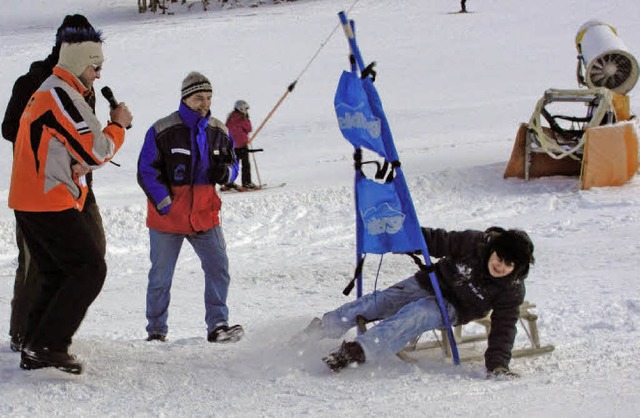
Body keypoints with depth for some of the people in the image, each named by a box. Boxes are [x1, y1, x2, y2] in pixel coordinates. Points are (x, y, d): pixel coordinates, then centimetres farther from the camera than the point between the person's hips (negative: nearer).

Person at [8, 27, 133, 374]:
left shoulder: (45, 93, 19)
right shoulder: (64, 96, -15)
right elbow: (98, 152, -17)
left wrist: (80, 164, 0)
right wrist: (118, 125, 2)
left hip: (27, 202, 10)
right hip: (52, 204, -10)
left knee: (56, 275, 16)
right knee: (90, 270, -6)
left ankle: (33, 350, 15)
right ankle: (50, 345, -9)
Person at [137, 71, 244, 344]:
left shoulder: (219, 132, 5)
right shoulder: (162, 131, -10)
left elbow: (233, 164, 16)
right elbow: (146, 172, -8)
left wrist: (225, 172, -9)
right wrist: (166, 206, -14)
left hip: (205, 215, 3)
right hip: (167, 218, -3)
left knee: (218, 268, -5)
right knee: (160, 277, 6)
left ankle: (217, 326, 4)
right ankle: (156, 331, 19)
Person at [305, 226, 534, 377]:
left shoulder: (512, 290, -18)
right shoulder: (474, 242, -17)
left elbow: (504, 328, -17)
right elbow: (439, 241, -5)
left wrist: (498, 363, -28)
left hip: (453, 309, -3)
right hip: (430, 283, 3)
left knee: (416, 315, -33)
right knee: (379, 302, -11)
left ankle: (357, 351, -43)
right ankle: (320, 328, -2)